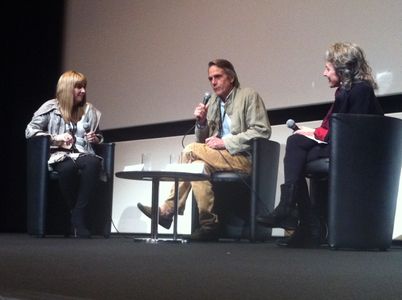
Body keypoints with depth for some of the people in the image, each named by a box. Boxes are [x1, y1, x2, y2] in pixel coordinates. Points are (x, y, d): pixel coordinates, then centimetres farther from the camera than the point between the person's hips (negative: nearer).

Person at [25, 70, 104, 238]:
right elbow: (30, 131, 0)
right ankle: (78, 217, -21)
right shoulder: (51, 107, 5)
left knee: (94, 163, -37)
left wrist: (95, 139, 5)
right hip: (58, 155, -3)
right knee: (68, 168, -41)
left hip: (82, 154, 3)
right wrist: (56, 138, -12)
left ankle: (78, 218, -33)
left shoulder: (90, 111, 17)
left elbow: (99, 137, 30)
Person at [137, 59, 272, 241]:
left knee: (191, 150, -20)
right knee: (199, 165, -24)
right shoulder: (212, 103, 17)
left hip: (244, 159, -6)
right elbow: (203, 142, 19)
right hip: (220, 158, 6)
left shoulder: (249, 96, 1)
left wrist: (225, 142, -15)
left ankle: (168, 210, -16)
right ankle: (208, 223, -19)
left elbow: (262, 131, -11)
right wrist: (201, 122, -3)